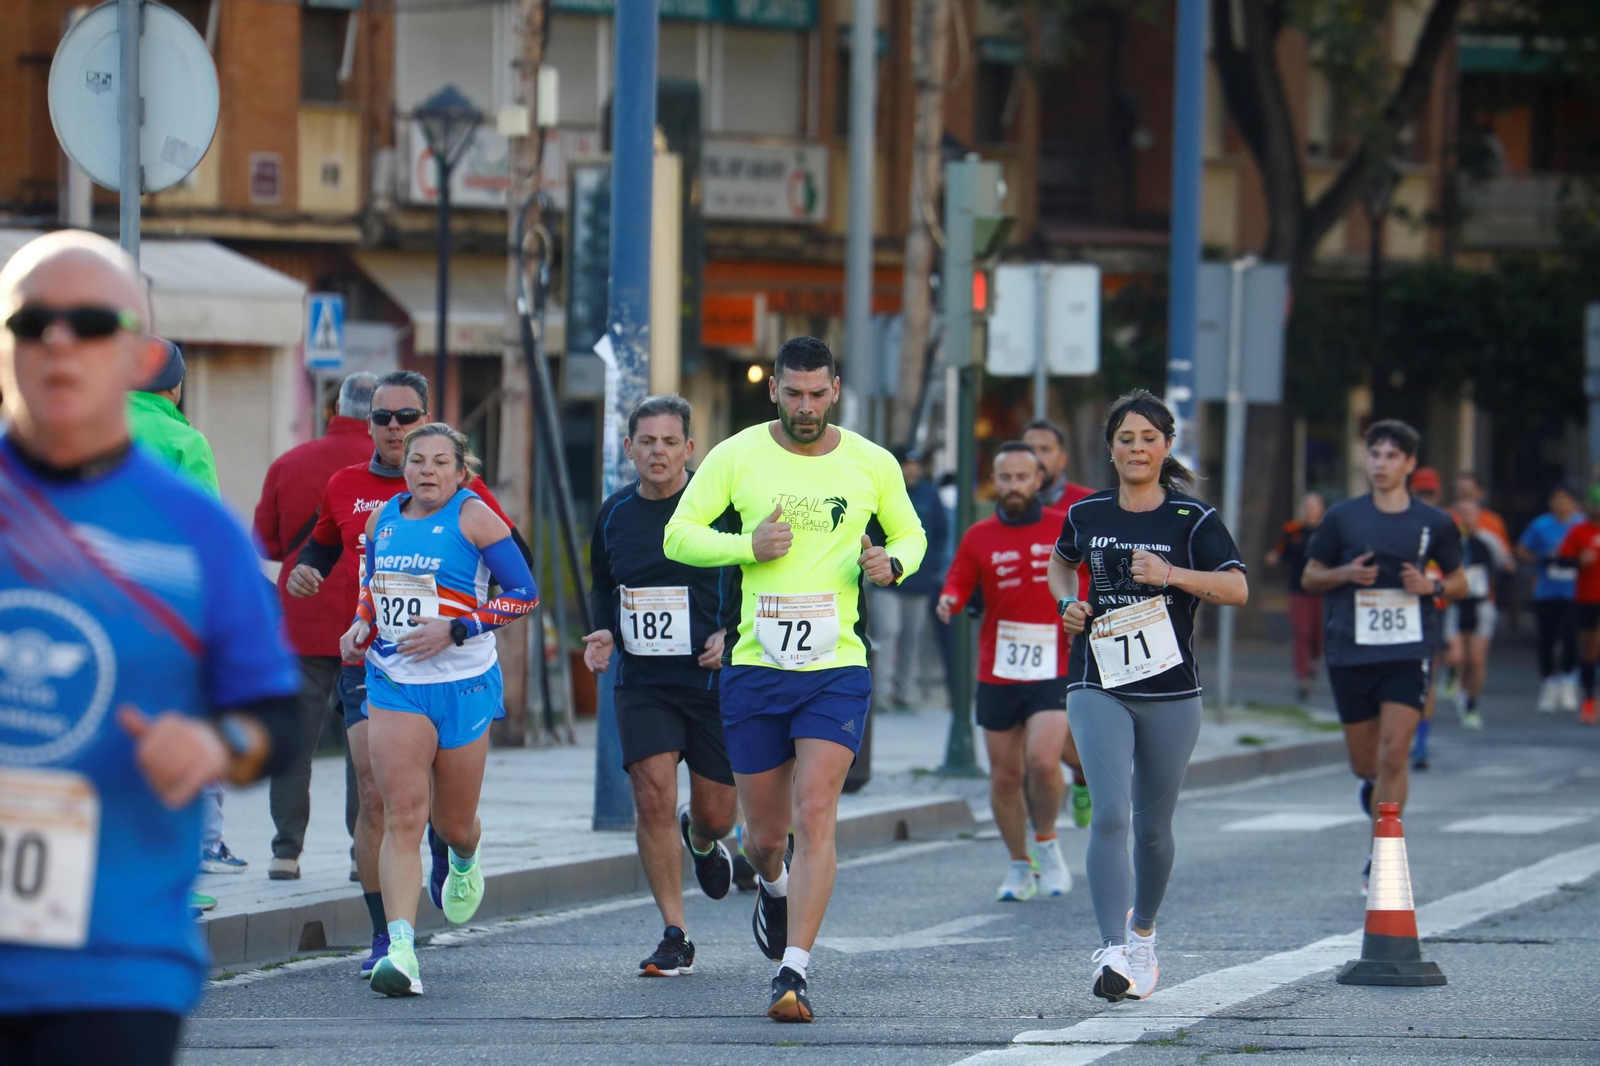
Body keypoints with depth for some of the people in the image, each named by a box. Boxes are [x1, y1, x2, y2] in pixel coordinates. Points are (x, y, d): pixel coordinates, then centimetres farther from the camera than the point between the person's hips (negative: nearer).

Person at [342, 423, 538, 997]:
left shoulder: (473, 516, -6)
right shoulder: (384, 517, 8)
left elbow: (524, 593, -8)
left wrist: (455, 630, -17)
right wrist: (361, 625, 2)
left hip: (464, 685, -2)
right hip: (394, 684, 2)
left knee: (454, 824, 12)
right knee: (403, 816, -13)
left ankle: (464, 862, 51)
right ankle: (400, 949, -21)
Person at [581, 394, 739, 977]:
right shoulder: (614, 514, 5)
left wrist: (731, 634, -15)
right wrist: (604, 633, 1)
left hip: (715, 681, -2)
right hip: (642, 682, 2)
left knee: (716, 812, 4)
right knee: (653, 796, -13)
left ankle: (702, 842, 45)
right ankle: (675, 937, -5)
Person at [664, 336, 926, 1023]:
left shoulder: (872, 464, 3)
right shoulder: (737, 455, -1)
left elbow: (911, 535, 18)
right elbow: (678, 535, 0)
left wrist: (892, 563, -6)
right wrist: (748, 545, -16)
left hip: (837, 668, -1)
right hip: (755, 668, 1)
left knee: (814, 813, -16)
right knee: (765, 831, 9)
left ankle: (793, 973, -17)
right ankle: (774, 887, 47)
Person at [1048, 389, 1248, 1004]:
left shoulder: (1192, 520, -2)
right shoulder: (1087, 514, 6)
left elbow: (1237, 589, -13)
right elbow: (1061, 562, 27)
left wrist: (1172, 574, -26)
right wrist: (1068, 602, 7)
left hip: (1171, 693, 0)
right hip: (1099, 687, 0)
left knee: (1152, 825, 11)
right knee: (1110, 813, -18)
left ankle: (1142, 930, 38)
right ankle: (1113, 952, -25)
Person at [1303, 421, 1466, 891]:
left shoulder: (1435, 523, 4)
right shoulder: (1342, 517, 4)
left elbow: (1459, 581, 16)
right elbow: (1310, 578, 11)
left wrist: (1432, 586, -6)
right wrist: (1346, 574, -9)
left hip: (1409, 652, -1)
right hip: (1351, 653, 1)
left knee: (1393, 757, -14)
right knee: (1365, 763, 7)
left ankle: (1380, 860, -7)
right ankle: (1373, 785, 45)